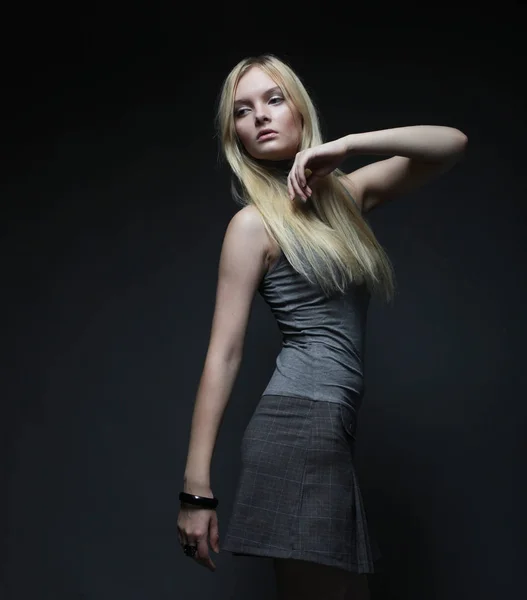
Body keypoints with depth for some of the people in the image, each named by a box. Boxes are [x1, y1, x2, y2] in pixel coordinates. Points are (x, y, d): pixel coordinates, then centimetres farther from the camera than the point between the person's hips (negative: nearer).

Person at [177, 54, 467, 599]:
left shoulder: (344, 193, 14)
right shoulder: (254, 222, -3)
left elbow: (452, 144, 9)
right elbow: (222, 355, -8)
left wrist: (347, 145, -6)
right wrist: (196, 488, -12)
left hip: (331, 430, 7)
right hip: (300, 424, -7)